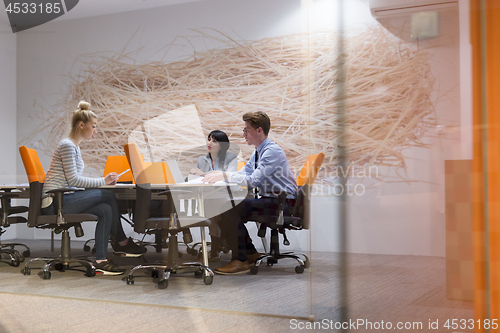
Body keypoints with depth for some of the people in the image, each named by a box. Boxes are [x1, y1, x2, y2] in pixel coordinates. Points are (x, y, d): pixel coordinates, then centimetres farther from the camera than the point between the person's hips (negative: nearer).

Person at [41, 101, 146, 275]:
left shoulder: (75, 147, 19)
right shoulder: (67, 145, -13)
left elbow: (76, 180, 19)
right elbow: (73, 180, -20)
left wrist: (103, 181, 5)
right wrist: (103, 181, -15)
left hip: (62, 200, 10)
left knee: (105, 210, -10)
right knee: (109, 196, -16)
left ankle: (101, 261, -9)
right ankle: (122, 243, -5)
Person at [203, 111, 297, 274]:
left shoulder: (272, 151, -17)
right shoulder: (258, 152, 15)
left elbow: (254, 181, -25)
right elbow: (242, 173, 17)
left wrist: (225, 175, -19)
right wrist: (218, 174, 1)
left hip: (282, 202, -10)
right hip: (269, 199, 10)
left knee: (230, 211, -20)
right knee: (225, 209, 3)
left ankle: (240, 261, -11)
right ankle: (250, 253, 11)